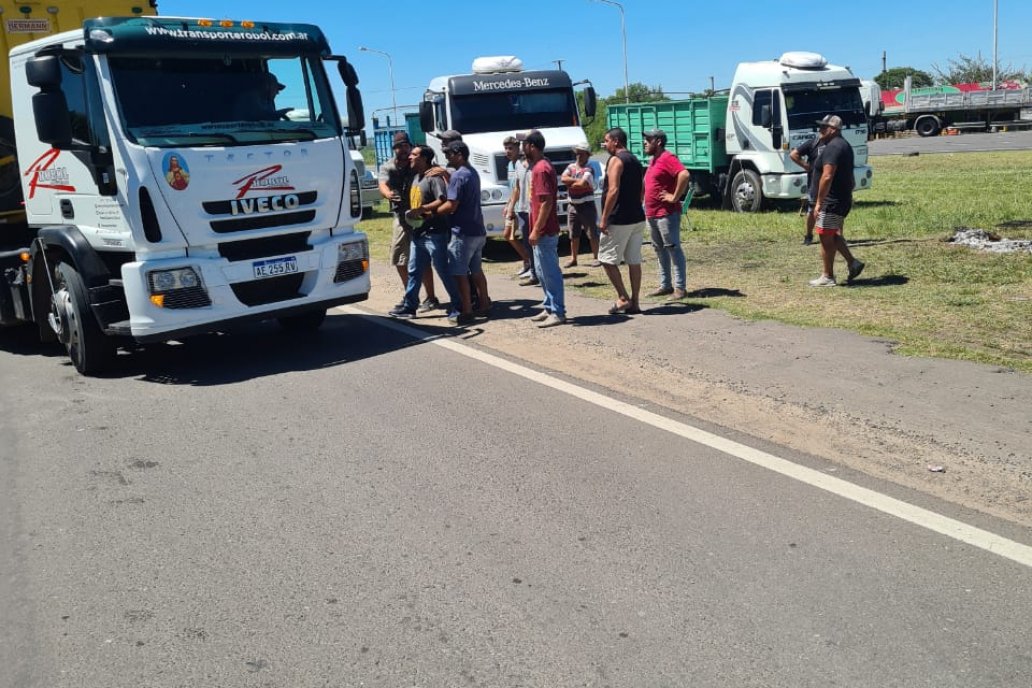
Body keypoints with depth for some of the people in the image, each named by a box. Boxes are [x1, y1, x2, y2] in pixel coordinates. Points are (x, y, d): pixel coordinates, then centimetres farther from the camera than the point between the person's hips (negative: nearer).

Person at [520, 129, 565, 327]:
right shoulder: (541, 166, 14)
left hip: (544, 231, -10)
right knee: (543, 271, 16)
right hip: (544, 231, 10)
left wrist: (536, 230, -21)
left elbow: (547, 202, -22)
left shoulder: (541, 169, -17)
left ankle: (558, 313, 1)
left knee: (550, 272, -5)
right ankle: (550, 308, 24)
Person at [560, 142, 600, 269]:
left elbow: (582, 184, -22)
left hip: (587, 205, -6)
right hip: (572, 205, 6)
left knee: (592, 233, 0)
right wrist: (577, 180, -15)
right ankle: (573, 258, 20)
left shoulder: (589, 169, -9)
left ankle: (596, 257, 6)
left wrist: (570, 183, -6)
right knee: (574, 234, 12)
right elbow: (563, 178, -7)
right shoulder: (571, 166, 9)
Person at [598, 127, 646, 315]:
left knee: (607, 259, 1)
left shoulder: (615, 160, -11)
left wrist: (604, 218, -17)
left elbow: (614, 190, -20)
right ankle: (634, 303, 10)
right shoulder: (635, 161, 17)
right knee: (634, 261, 8)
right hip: (637, 218, 9)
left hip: (619, 220, -9)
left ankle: (623, 298, -2)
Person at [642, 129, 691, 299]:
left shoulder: (667, 158, -12)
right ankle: (665, 285, 18)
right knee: (660, 250, 12)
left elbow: (684, 175, -27)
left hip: (666, 213, -10)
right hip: (651, 213, 10)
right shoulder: (653, 160, 18)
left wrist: (675, 197, -22)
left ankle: (680, 287, -5)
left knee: (673, 248, -7)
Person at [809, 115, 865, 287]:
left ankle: (827, 277, 5)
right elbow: (848, 176, 22)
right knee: (833, 236, 19)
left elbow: (827, 177, -26)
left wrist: (819, 202, -23)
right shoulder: (844, 145, 16)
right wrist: (848, 195, 27)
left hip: (831, 202, -10)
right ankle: (853, 263, 15)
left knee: (826, 237, -2)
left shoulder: (832, 148, -18)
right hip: (843, 200, 10)